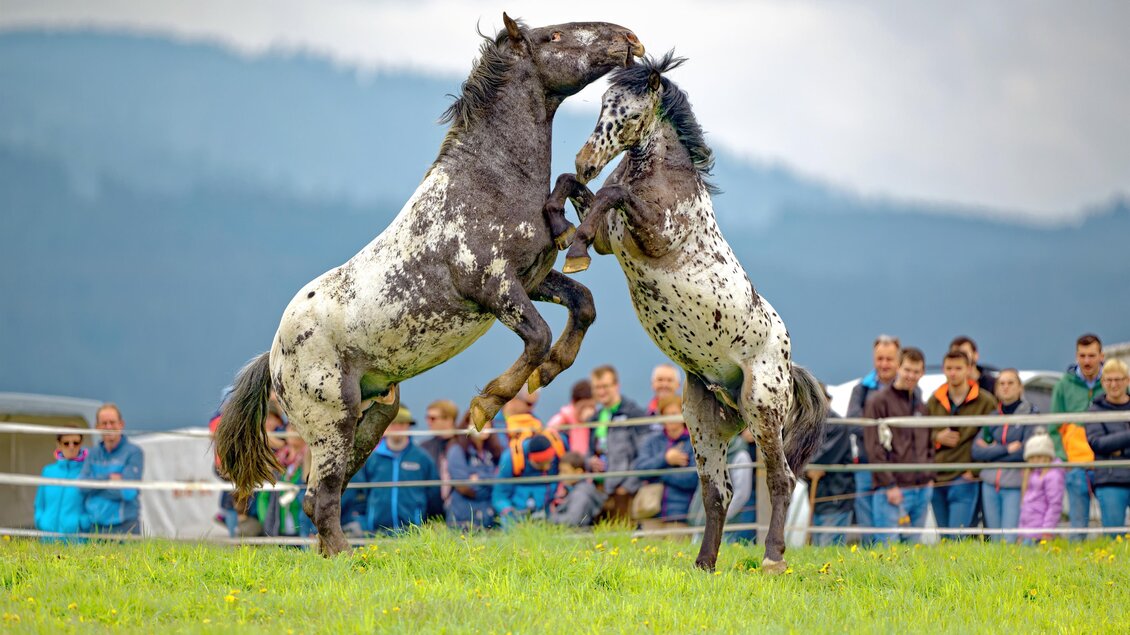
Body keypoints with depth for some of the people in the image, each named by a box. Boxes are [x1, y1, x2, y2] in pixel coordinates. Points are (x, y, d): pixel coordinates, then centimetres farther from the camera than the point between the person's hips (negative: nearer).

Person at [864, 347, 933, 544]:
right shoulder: (878, 402, -4)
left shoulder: (921, 405, 17)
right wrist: (889, 485, -14)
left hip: (922, 489, 6)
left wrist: (929, 476, 8)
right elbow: (875, 448, -9)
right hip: (892, 490, -6)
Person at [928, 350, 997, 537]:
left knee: (957, 537, -14)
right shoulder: (934, 402, 11)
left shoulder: (985, 402, 0)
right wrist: (937, 438, -5)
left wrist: (974, 470, -8)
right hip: (937, 480, 5)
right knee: (944, 538, 8)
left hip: (965, 480, -5)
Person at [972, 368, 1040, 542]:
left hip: (1016, 485, -4)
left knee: (1010, 541, -13)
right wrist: (1006, 449, -10)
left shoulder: (1031, 414, 1)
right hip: (990, 484, 4)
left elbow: (1026, 451, -10)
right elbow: (976, 451, 1)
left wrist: (992, 451, -3)